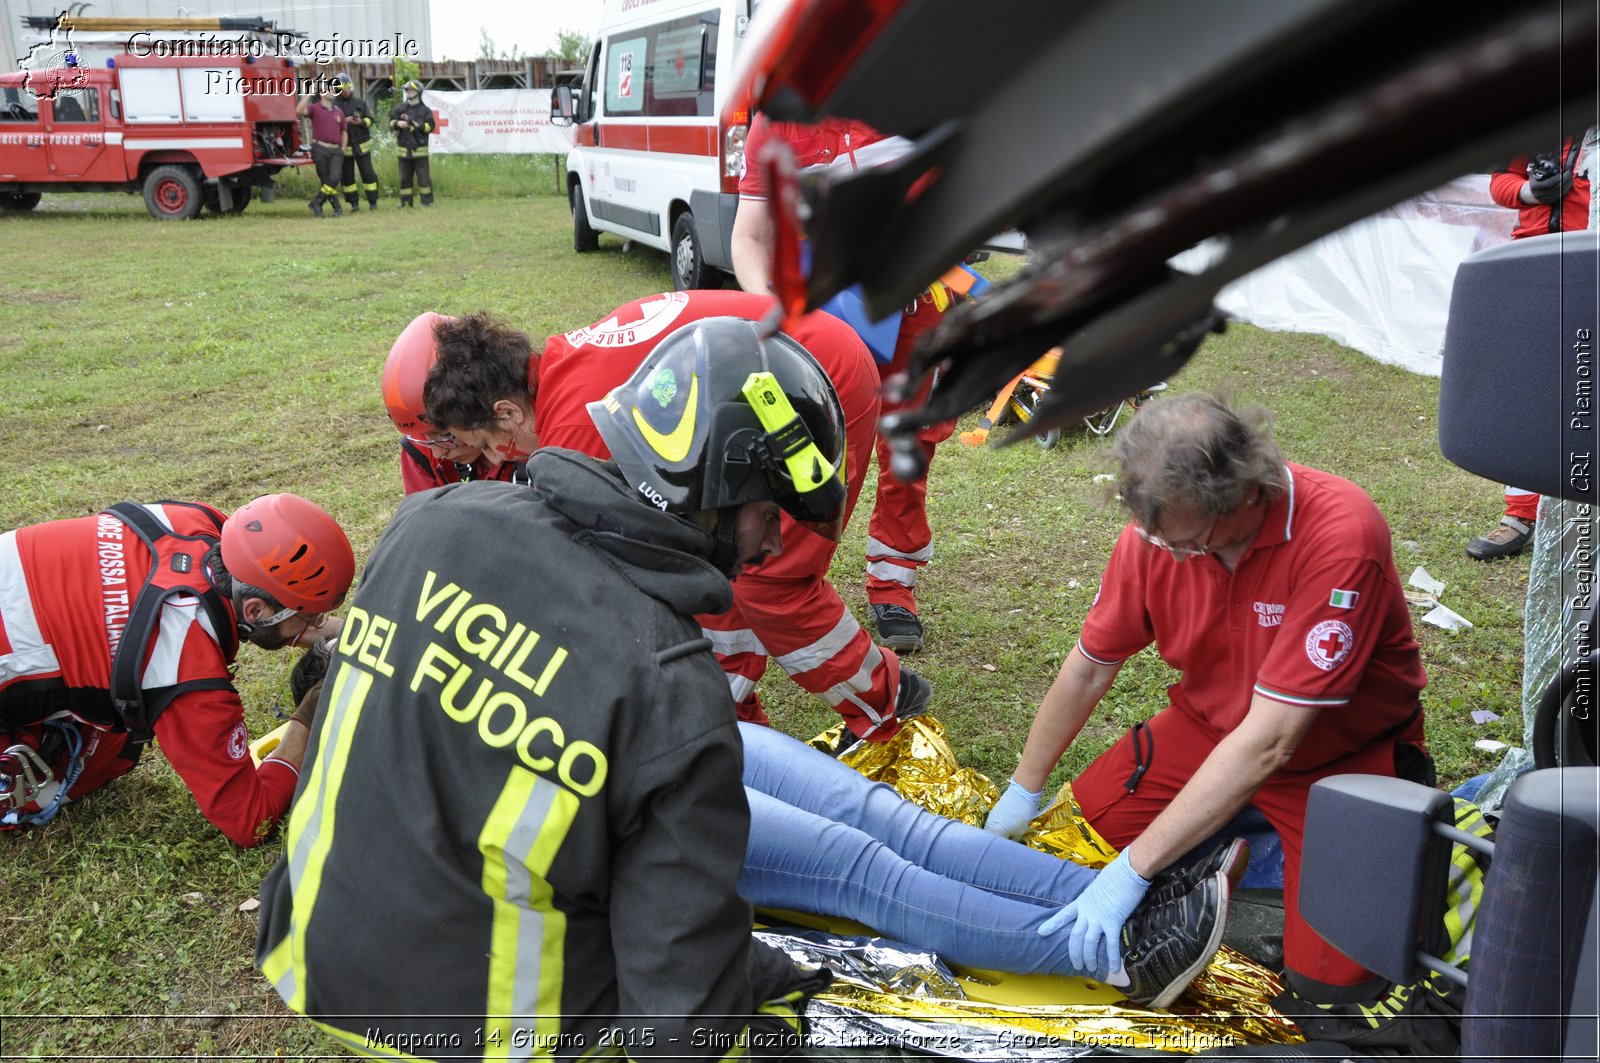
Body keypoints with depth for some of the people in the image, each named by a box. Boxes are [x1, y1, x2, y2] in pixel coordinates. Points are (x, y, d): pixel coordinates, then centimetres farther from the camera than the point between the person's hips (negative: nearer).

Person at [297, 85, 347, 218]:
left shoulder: (338, 112, 16)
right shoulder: (315, 108, 3)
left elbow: (344, 132, 24)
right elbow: (299, 110, -18)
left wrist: (342, 149, 12)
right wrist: (309, 94, -16)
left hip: (336, 150, 3)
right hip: (320, 149, -3)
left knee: (334, 178, -15)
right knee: (325, 179, 1)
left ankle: (317, 202, -4)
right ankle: (337, 207, 9)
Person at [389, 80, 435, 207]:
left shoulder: (425, 110, -1)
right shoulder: (401, 108, 9)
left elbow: (430, 126, -7)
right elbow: (391, 120, 12)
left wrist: (417, 125, -18)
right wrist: (398, 123, -9)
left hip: (419, 150, -4)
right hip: (404, 149, 4)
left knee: (423, 176, -3)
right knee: (405, 176, 7)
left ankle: (427, 200, 4)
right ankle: (405, 201, 13)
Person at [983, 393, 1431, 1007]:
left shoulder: (1341, 537, -35)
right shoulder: (1159, 528, -17)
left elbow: (1268, 741, -35)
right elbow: (1089, 668, -2)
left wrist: (1136, 867, -33)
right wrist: (1023, 792, 6)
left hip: (1342, 752, -4)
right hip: (1211, 722, 5)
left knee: (1329, 978, -14)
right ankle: (1243, 818, 17)